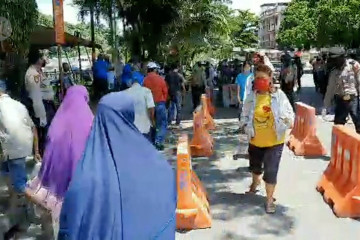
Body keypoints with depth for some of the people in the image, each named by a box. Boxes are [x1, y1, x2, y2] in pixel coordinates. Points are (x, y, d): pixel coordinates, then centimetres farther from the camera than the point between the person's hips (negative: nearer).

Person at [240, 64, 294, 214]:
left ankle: (269, 200, 16)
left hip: (274, 141, -3)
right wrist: (247, 127, -12)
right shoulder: (251, 96, -6)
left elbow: (289, 113, -4)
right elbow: (244, 115, 4)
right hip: (255, 140, 3)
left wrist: (288, 120, -25)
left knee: (271, 171, -4)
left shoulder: (279, 95, -11)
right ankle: (255, 182, 60)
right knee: (255, 166, 26)